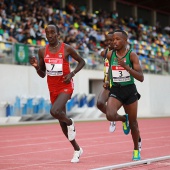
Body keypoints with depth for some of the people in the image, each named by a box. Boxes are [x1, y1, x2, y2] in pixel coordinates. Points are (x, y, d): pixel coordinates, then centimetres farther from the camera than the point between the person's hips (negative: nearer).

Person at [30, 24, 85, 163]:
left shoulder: (66, 48, -8)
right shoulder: (42, 51, 3)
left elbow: (81, 61, 4)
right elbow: (42, 74, 10)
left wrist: (72, 73, -11)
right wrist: (36, 67, -11)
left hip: (66, 86, -5)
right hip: (53, 88, 5)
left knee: (54, 111, -30)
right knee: (62, 122, 11)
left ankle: (70, 123, 5)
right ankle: (77, 149, 28)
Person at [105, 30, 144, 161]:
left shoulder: (132, 55, -10)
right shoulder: (110, 55, 1)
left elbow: (141, 78, -17)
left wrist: (125, 66, -26)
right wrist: (107, 81, 15)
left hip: (130, 91, -2)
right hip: (115, 91, 2)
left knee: (133, 124, 7)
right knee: (110, 115, -26)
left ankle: (136, 150, 32)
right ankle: (124, 119, 11)